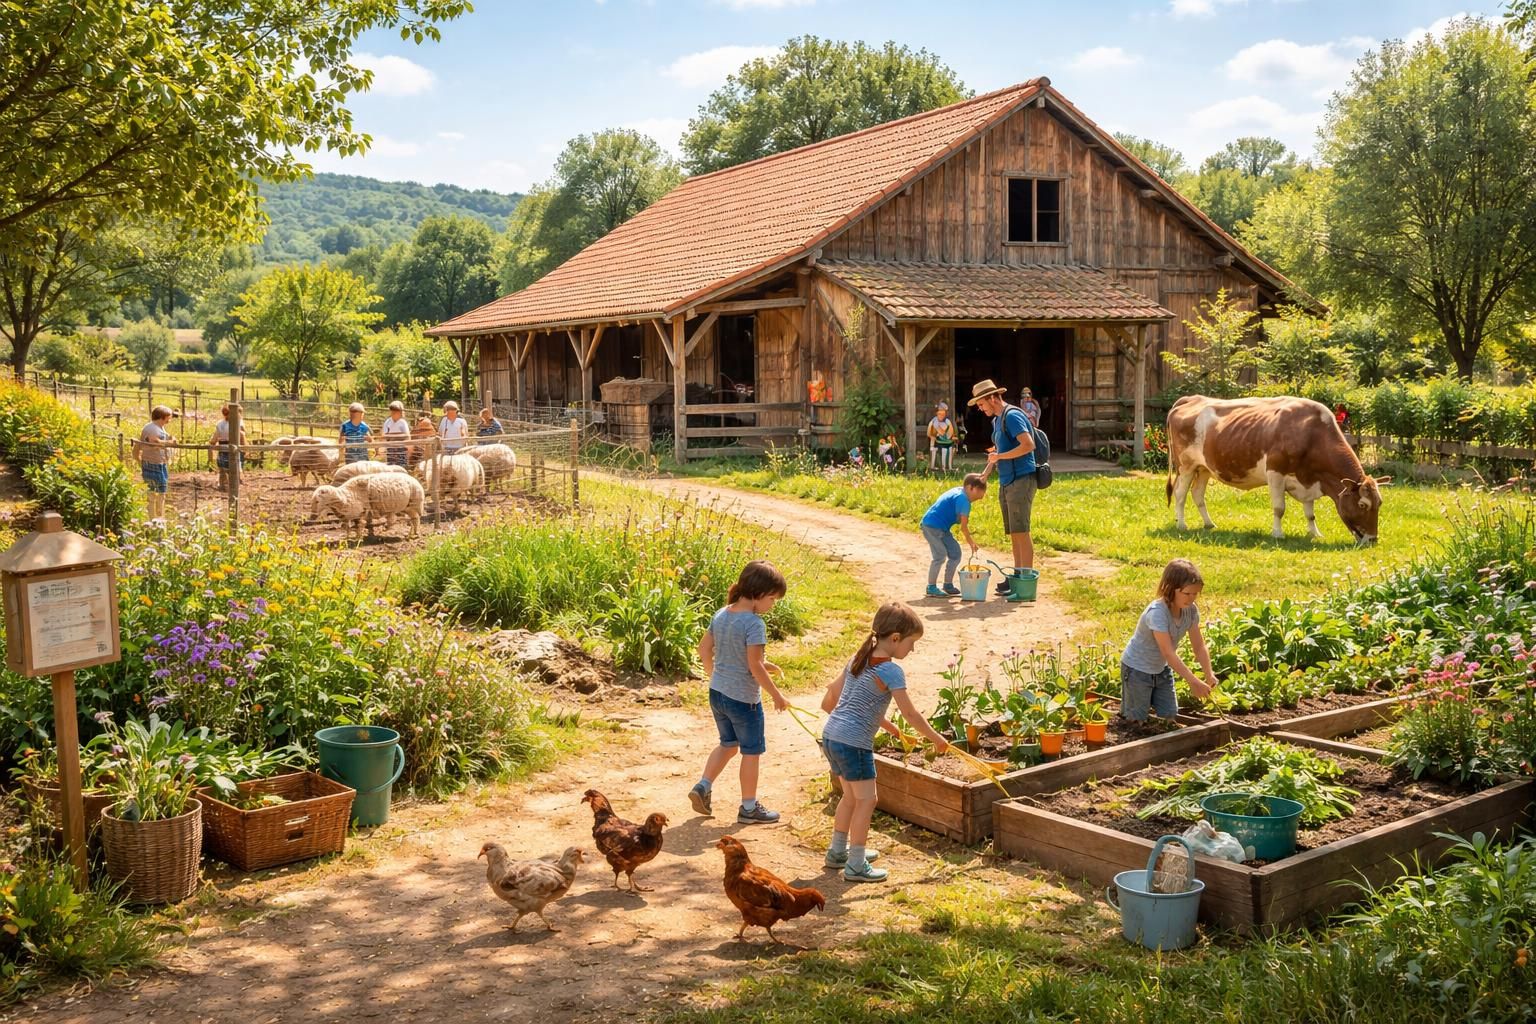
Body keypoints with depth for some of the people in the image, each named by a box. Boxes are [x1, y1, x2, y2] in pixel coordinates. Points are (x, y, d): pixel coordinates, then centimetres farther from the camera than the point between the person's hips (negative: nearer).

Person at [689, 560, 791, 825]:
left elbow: (704, 648, 10)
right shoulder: (754, 623, -22)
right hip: (743, 698, -7)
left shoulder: (720, 614, 2)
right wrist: (777, 695, -13)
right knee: (751, 752, 10)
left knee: (728, 744, 25)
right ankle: (749, 808, 19)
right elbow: (756, 666, -24)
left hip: (717, 693, 7)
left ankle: (703, 787, 15)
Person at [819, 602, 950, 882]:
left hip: (831, 735, 9)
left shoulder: (858, 659, 12)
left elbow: (828, 702, 18)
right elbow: (910, 714, -10)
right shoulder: (890, 670, -13)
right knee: (866, 799, 2)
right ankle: (856, 865, 6)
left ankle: (838, 851, 34)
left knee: (851, 795, 22)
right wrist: (937, 739, 3)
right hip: (854, 743, -9)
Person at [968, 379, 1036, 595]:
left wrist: (1000, 456, -15)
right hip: (1006, 482, 10)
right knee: (1013, 533, 11)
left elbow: (1028, 445, -23)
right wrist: (984, 474, 20)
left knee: (1021, 532, -9)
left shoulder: (1012, 416, -12)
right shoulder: (997, 420, 18)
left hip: (1021, 480, -10)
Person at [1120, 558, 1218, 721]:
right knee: (1137, 719, 0)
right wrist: (1194, 682, -40)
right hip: (1137, 668, -7)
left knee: (1169, 715, 9)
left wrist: (1209, 674, -23)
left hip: (1161, 668, 7)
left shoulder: (1191, 610, -13)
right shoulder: (1157, 613, -35)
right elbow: (1169, 653, -37)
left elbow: (1199, 646, -9)